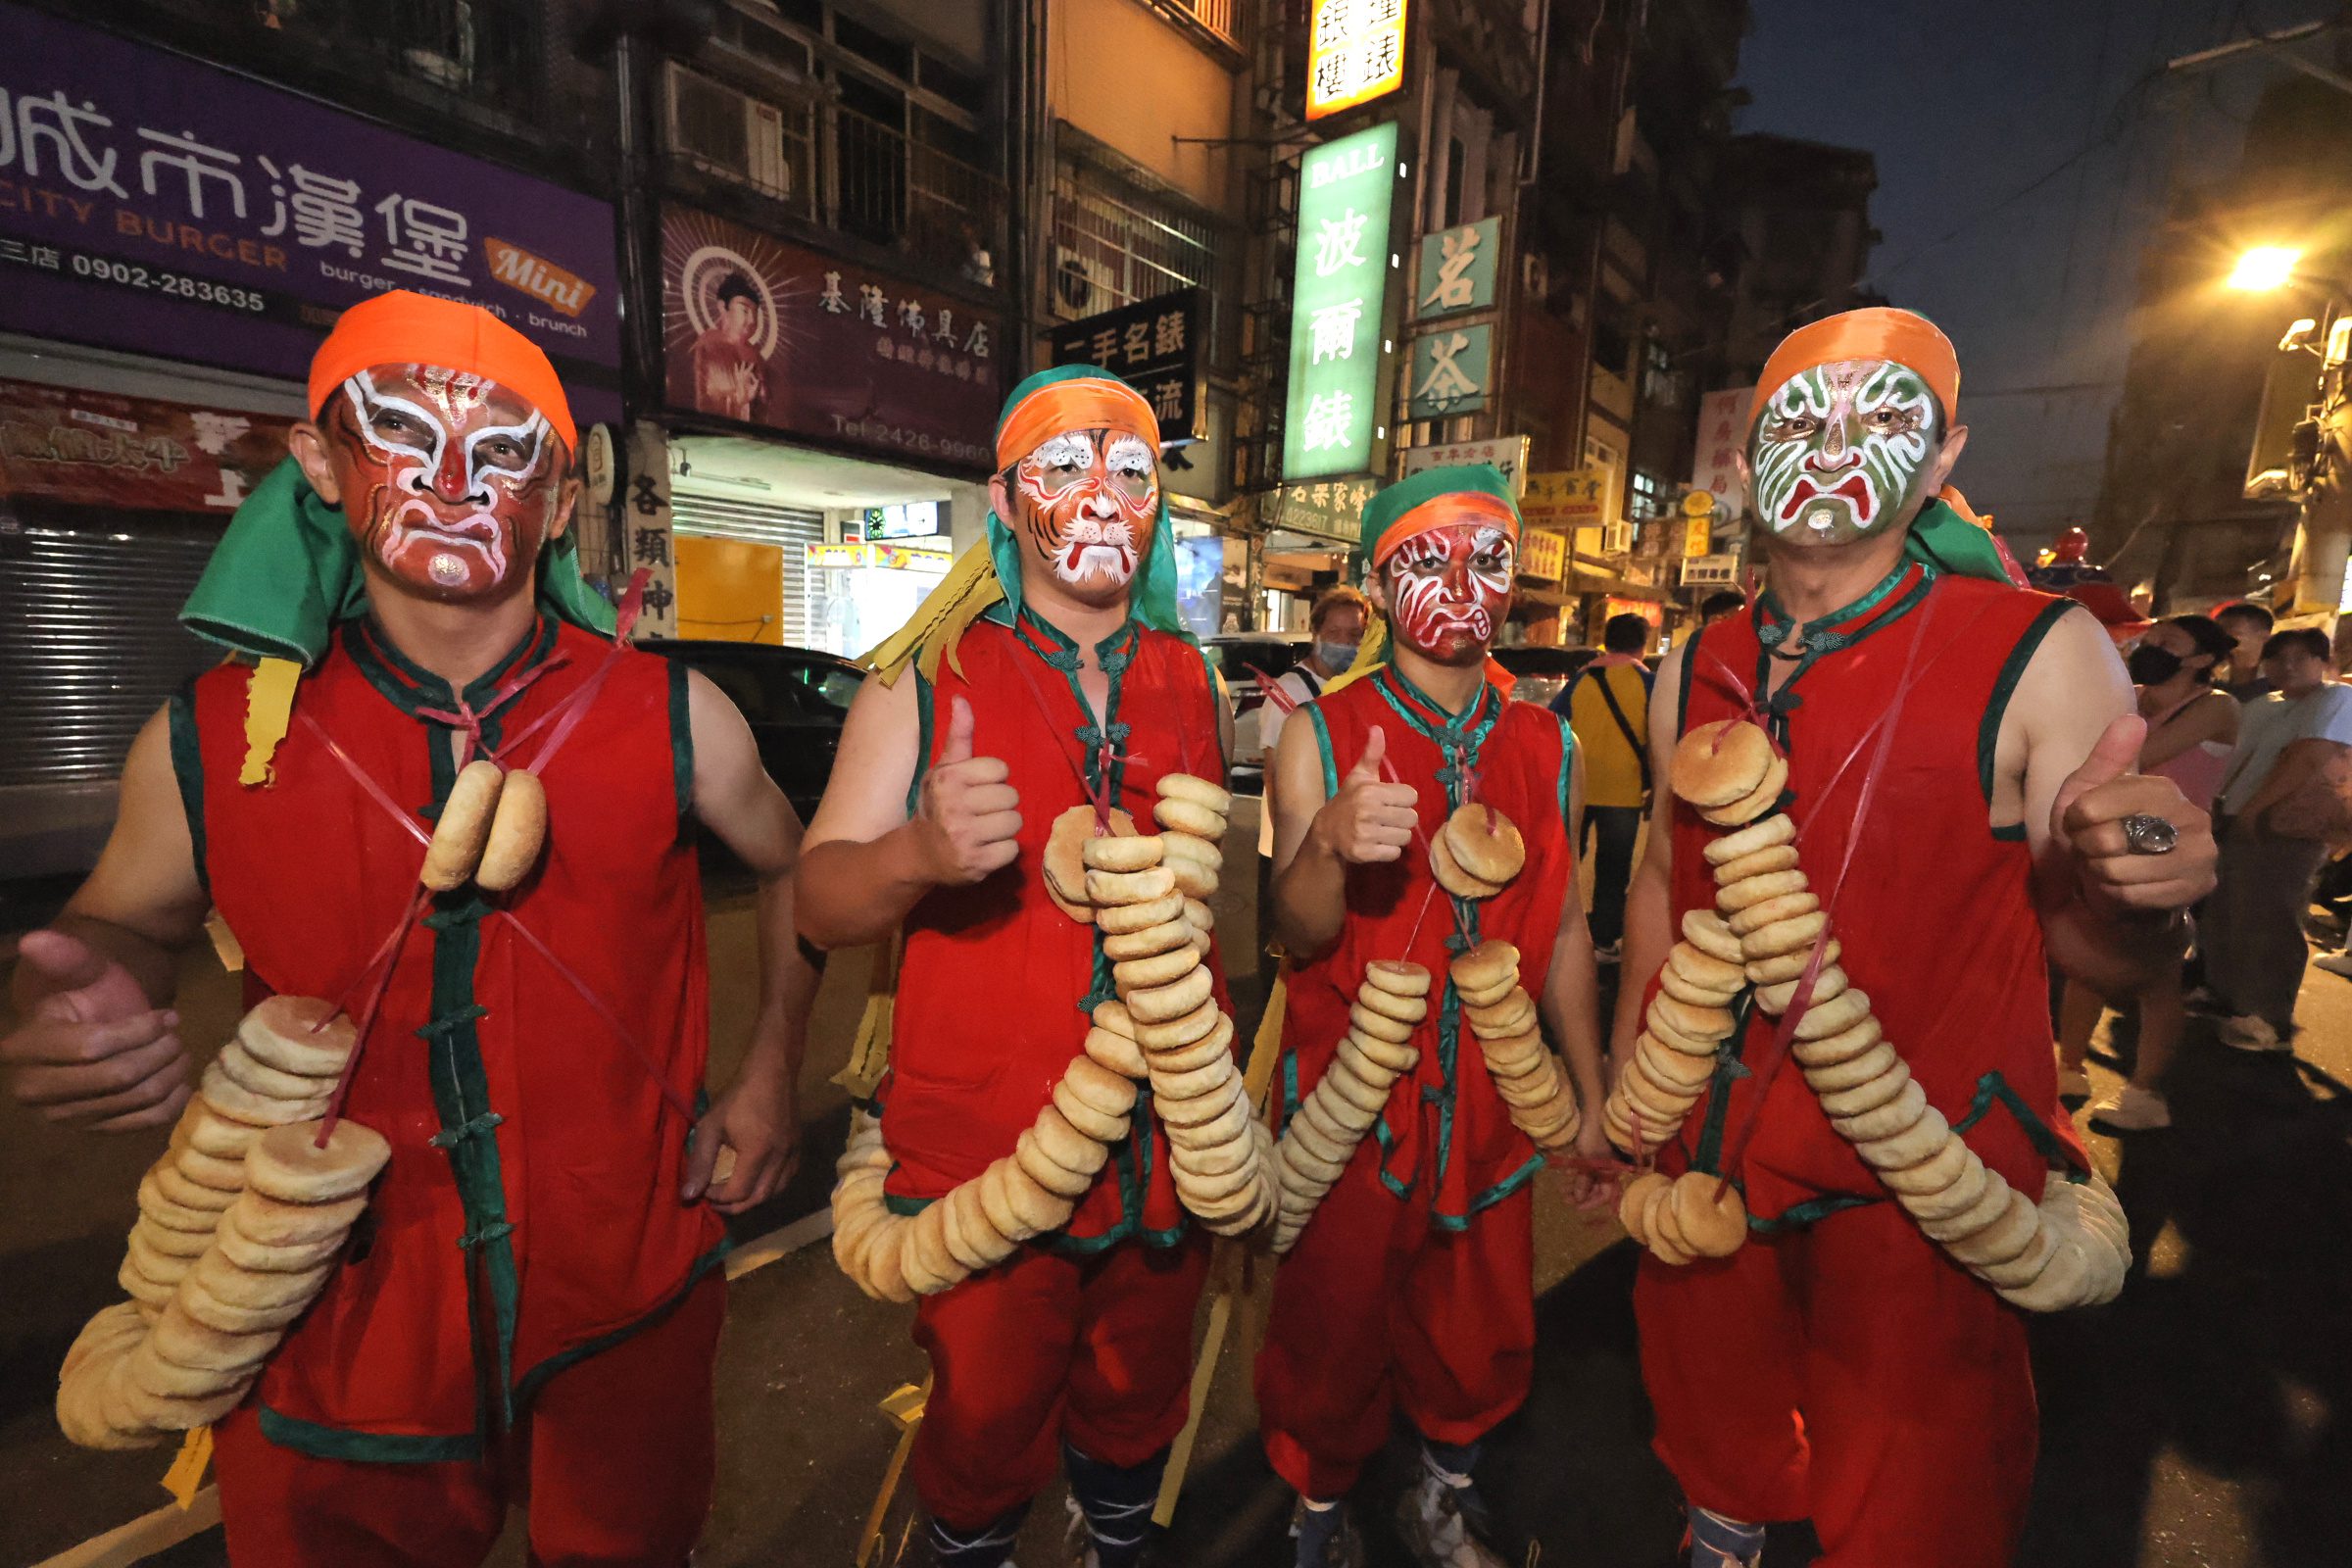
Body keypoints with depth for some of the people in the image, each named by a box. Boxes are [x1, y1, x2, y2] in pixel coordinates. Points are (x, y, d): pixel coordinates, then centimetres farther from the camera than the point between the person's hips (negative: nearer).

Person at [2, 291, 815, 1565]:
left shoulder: (668, 719, -12)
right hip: (334, 1342, 1)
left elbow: (794, 868, 3)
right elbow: (121, 927, 10)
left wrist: (770, 1080, -1)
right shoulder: (208, 743, -9)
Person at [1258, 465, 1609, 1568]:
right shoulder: (1319, 735, -10)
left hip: (1490, 1106, 4)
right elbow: (1297, 937, -14)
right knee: (1333, 1334, 13)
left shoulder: (1546, 749, 2)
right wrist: (1330, 845, -36)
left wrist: (1593, 1101, 11)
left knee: (1483, 1334, 20)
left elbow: (1564, 929, 8)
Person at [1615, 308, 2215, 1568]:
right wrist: (1619, 1085, 10)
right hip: (1707, 1148, 4)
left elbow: (2106, 963, -9)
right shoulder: (1697, 672, -1)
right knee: (1712, 1436, 27)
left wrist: (2126, 887, -33)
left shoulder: (2041, 655, -12)